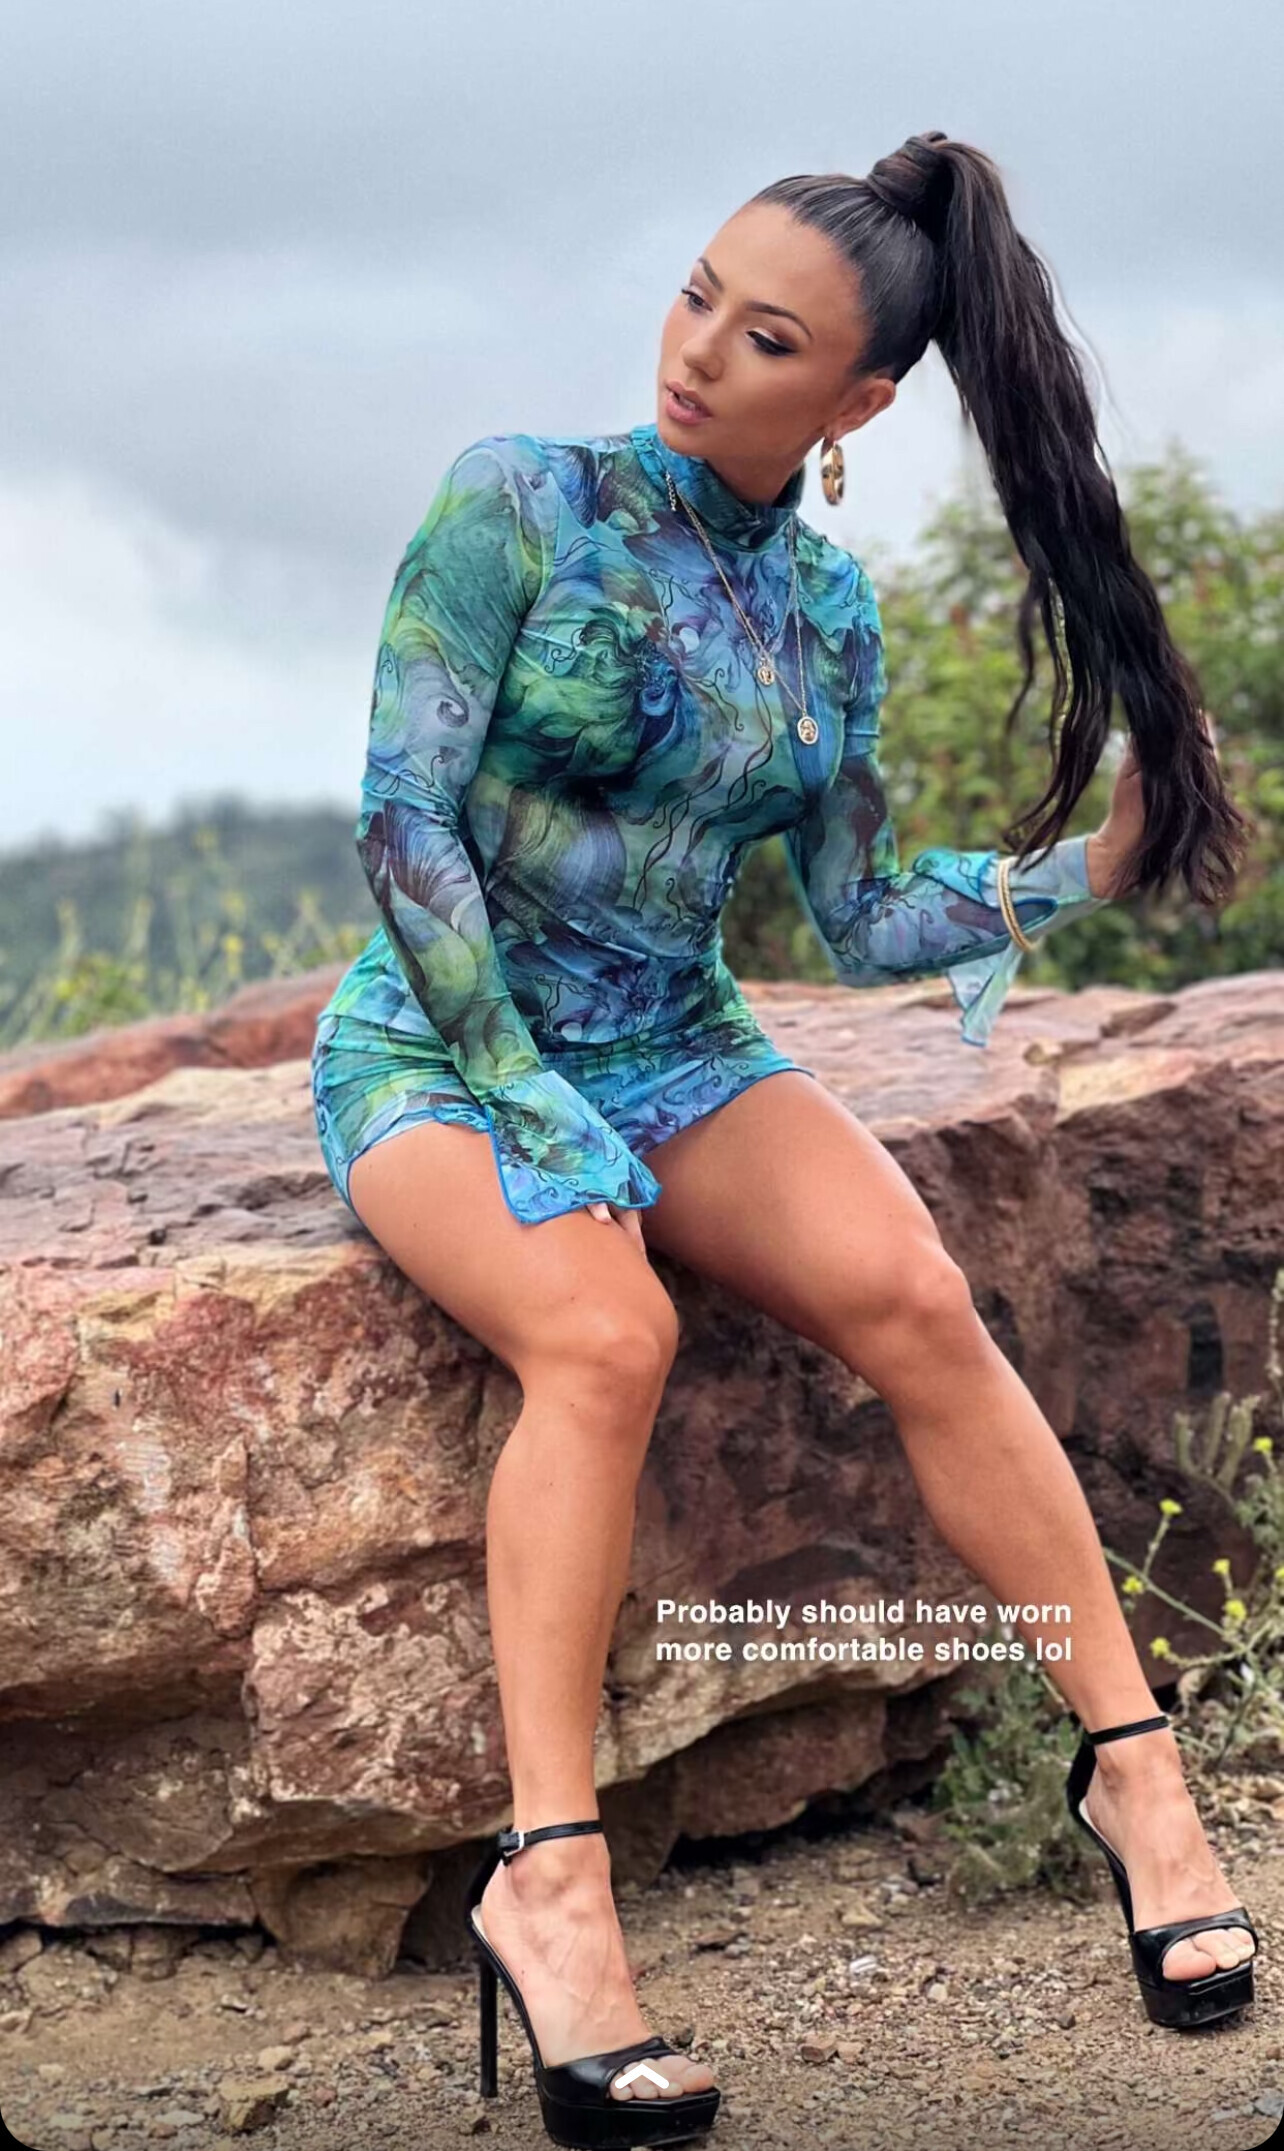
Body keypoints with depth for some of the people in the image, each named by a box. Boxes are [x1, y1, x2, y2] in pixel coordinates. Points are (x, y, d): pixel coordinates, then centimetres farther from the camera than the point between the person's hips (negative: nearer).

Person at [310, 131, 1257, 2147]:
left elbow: (866, 920, 8)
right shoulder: (515, 503, -8)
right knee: (608, 1334, -34)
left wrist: (1098, 860, -4)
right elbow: (403, 818, -12)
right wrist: (528, 1094, -18)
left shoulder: (827, 608, 6)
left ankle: (1139, 1767, -20)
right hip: (435, 1038, -4)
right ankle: (552, 1878, -33)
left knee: (911, 1294, -24)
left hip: (675, 1049, 4)